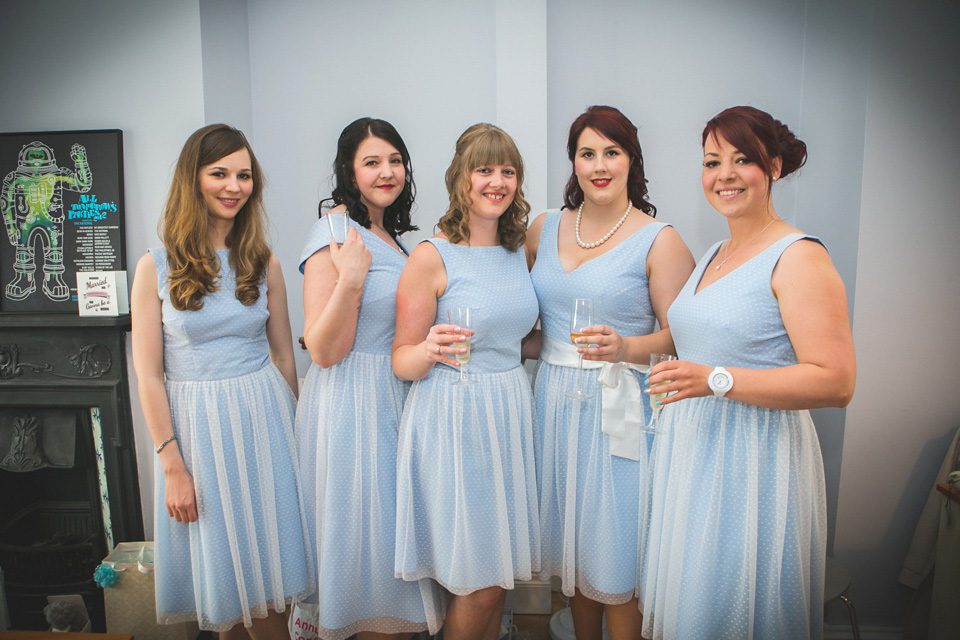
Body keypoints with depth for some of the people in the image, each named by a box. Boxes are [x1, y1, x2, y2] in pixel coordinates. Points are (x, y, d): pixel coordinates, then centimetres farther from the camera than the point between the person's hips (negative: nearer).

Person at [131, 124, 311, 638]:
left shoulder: (263, 263, 3)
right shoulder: (157, 267, -5)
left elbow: (284, 357, 8)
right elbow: (149, 375, -5)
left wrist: (296, 434, 7)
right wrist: (172, 466, -7)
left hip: (263, 417, 2)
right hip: (197, 424, -2)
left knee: (265, 566, 10)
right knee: (220, 564, 12)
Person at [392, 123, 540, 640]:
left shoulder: (518, 251, 9)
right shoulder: (431, 256, -10)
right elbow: (402, 362, -8)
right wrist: (430, 349, -28)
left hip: (509, 414, 6)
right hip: (453, 418, -6)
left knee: (500, 571, 14)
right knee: (478, 582, 3)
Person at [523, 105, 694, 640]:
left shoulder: (659, 240, -5)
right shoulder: (544, 229, 9)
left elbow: (681, 335, -8)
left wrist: (625, 347, -24)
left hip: (619, 408, -4)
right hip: (554, 399, 5)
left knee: (614, 556, 3)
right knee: (572, 543, 16)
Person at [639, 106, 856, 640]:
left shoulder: (798, 257, -13)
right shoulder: (713, 256, 13)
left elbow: (836, 382, -21)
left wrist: (716, 380, -25)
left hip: (755, 457, -8)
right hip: (690, 445, 8)